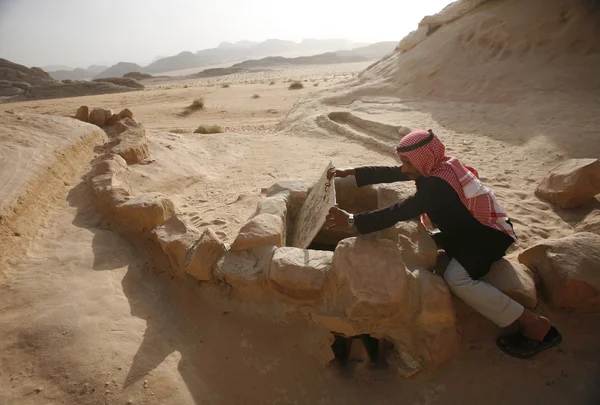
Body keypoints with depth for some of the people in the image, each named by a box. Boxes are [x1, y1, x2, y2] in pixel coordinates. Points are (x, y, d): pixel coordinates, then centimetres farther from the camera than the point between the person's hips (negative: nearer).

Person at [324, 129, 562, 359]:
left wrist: (351, 220, -37)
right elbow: (388, 173, -4)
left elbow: (399, 213, -38)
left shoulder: (438, 186, -31)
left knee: (456, 278, -28)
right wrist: (348, 173, -8)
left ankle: (535, 325, -16)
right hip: (470, 229, 9)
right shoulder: (437, 167, -5)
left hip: (490, 235, -9)